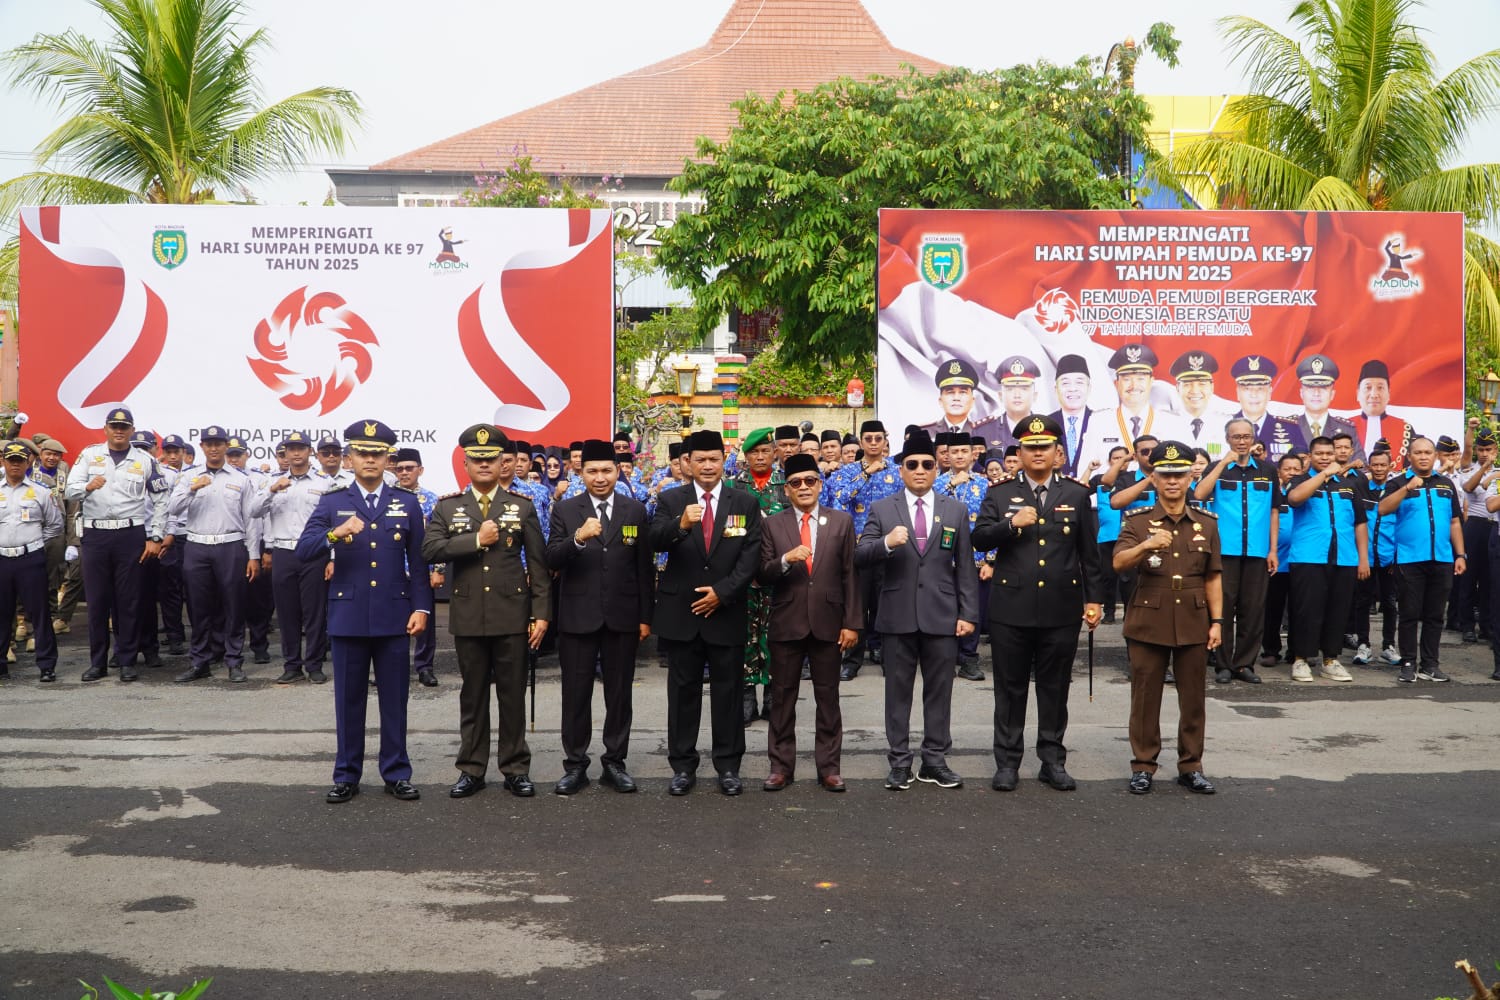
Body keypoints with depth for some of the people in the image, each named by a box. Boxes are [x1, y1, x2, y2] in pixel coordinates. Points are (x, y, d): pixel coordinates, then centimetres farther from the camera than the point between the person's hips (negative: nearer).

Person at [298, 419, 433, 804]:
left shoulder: (407, 503, 6)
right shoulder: (332, 502, 3)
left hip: (394, 617, 1)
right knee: (348, 700, 7)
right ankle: (346, 775, 17)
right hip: (348, 617, 0)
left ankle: (396, 773, 16)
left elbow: (418, 561, 5)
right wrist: (335, 534, -25)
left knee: (395, 699, 6)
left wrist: (421, 607, -2)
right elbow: (303, 551, -7)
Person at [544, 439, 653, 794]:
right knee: (576, 694, 5)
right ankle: (575, 764, 16)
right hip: (577, 617, -1)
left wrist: (646, 616, 2)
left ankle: (615, 762, 18)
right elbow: (551, 561, -10)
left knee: (619, 694, 8)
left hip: (622, 617, 1)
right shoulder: (565, 511, 0)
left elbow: (645, 568, 5)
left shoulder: (636, 511, 4)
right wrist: (578, 538, -28)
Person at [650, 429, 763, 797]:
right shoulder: (670, 500, 2)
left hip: (726, 611, 0)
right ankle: (683, 766, 14)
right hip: (681, 612, 0)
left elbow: (751, 556, -2)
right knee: (683, 691, 6)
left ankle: (728, 766, 15)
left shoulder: (745, 503, 4)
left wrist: (722, 592, -13)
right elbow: (654, 542, -13)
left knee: (728, 691, 6)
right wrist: (681, 525, -34)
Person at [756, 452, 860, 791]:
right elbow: (763, 577, -1)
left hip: (827, 622, 0)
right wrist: (785, 559, -21)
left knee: (828, 697, 6)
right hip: (786, 623, 0)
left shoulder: (841, 522, 4)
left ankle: (829, 766, 14)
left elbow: (849, 575, 3)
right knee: (782, 697, 6)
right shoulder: (772, 525, 4)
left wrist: (852, 622, -2)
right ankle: (781, 766, 15)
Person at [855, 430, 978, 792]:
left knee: (939, 690, 7)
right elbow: (860, 555, -4)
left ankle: (935, 761, 16)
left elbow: (965, 567, 6)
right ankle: (899, 762, 13)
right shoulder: (881, 510, 4)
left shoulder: (956, 511, 8)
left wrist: (968, 613, 0)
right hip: (898, 615, -1)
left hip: (942, 615, 1)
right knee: (898, 690, 5)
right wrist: (886, 542, -24)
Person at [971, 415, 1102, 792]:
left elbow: (1089, 552, 7)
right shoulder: (1000, 494, 5)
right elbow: (980, 538, -3)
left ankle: (1053, 760, 18)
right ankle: (1007, 762, 14)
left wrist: (1094, 598, 4)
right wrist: (1011, 524, -19)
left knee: (1055, 688, 8)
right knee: (1010, 688, 6)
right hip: (1011, 608, 0)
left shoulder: (1076, 494, 6)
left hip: (1062, 609, 1)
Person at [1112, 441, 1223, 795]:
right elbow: (1118, 564, -16)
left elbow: (1213, 577, 9)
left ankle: (1191, 766, 19)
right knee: (1145, 698, 5)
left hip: (1193, 623, 2)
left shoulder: (1207, 523, 6)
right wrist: (1146, 546, -34)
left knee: (1193, 697, 8)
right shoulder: (1137, 521, -2)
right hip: (1147, 622, -2)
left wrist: (1217, 621, 3)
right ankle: (1143, 766, 15)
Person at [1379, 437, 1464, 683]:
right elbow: (1383, 510, -15)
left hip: (1442, 559, 4)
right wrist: (1407, 488, -26)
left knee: (1435, 615, 8)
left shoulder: (1446, 484, 14)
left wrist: (1460, 555, 9)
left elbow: (1455, 522, 15)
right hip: (1410, 559, -3)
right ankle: (1408, 664, 6)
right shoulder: (1399, 483, 2)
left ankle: (1429, 664, 14)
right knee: (1410, 614, 1)